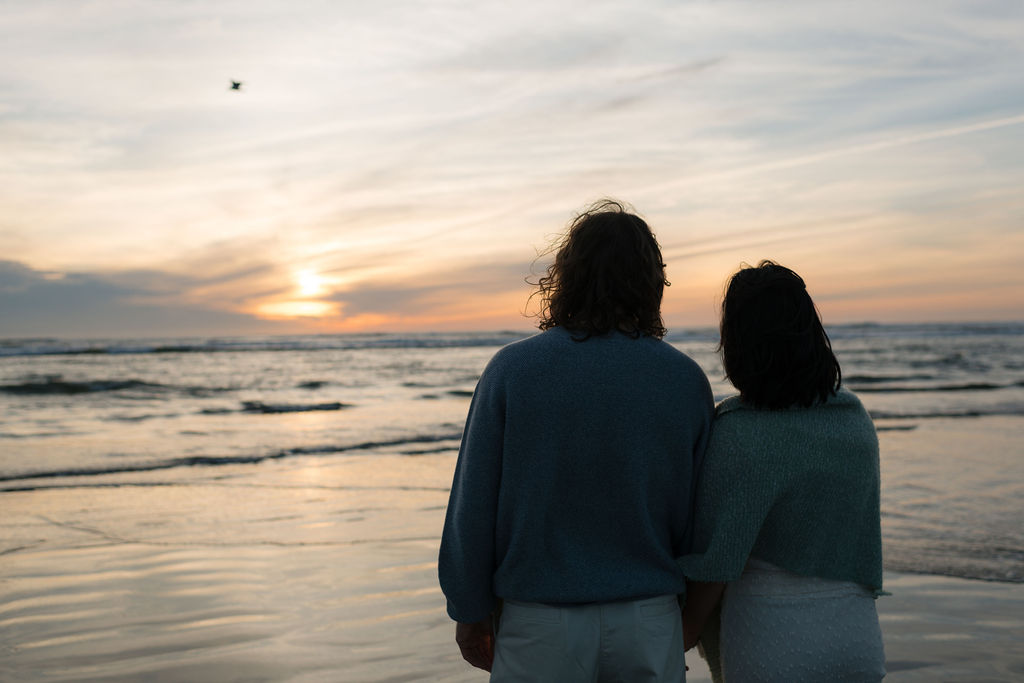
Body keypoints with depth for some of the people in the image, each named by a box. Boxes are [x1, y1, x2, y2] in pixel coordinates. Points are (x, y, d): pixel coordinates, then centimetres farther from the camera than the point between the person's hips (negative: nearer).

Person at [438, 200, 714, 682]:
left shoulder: (511, 370, -10)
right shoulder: (687, 380, -4)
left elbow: (474, 505, -8)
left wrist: (469, 610, 5)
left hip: (539, 624, -1)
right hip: (648, 623, 2)